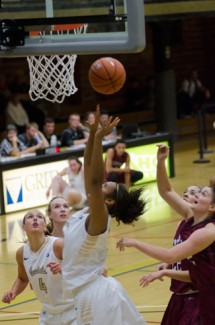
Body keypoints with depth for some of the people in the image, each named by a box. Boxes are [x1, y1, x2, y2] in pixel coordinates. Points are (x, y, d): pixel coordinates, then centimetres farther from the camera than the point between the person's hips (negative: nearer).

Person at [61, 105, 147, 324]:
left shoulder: (99, 218, -15)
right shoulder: (86, 212, 7)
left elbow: (95, 180, -30)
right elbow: (88, 169, 6)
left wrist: (99, 138, -32)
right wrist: (92, 133, -1)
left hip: (96, 296, -9)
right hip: (88, 295, 9)